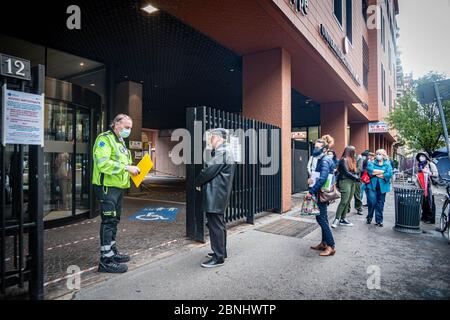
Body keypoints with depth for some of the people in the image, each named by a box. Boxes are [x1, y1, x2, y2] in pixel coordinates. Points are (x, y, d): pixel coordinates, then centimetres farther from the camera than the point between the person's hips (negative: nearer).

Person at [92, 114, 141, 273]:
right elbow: (103, 163, -24)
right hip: (107, 187, -10)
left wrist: (132, 169, 8)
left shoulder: (120, 142, 20)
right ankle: (106, 260, 0)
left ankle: (112, 252, 29)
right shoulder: (105, 139, -11)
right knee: (108, 221, -7)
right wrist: (127, 167, -24)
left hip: (118, 187, 10)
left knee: (114, 220, 17)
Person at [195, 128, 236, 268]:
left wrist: (198, 182, -2)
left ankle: (218, 257, 4)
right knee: (219, 224, 18)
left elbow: (208, 171, -19)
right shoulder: (226, 153, 17)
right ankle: (221, 251, 31)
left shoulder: (221, 154, -17)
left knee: (215, 226, -4)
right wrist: (202, 183, 6)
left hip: (215, 197, -11)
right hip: (220, 195, 11)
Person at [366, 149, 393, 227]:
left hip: (382, 187, 1)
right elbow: (370, 171, -13)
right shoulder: (372, 163, 7)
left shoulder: (387, 164, 7)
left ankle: (379, 221, 17)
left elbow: (389, 174, -10)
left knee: (380, 204, 5)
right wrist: (382, 172, -11)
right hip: (372, 186, -1)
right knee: (372, 202, -9)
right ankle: (369, 217, 14)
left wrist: (376, 173, -8)